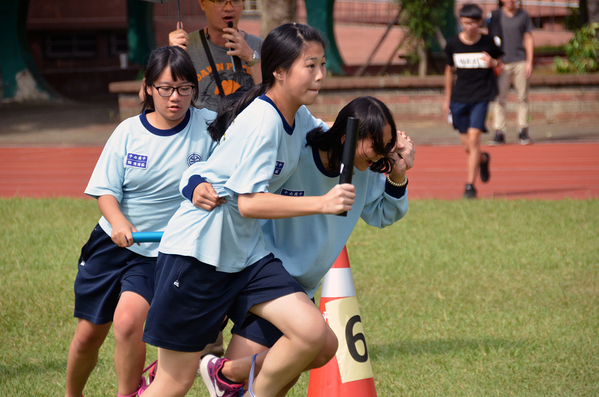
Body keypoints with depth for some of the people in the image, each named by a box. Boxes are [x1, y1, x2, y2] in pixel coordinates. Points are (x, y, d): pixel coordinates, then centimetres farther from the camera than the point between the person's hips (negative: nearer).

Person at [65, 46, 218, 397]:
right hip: (112, 243, 3)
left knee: (128, 320, -26)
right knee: (88, 335, 10)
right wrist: (118, 222, -25)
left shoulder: (208, 127, -8)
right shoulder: (129, 132, -4)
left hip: (163, 252, -2)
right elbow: (105, 190, -4)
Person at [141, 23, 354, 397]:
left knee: (313, 333, -14)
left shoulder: (299, 117, 5)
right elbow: (249, 202, -28)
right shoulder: (261, 121, -20)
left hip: (246, 252, 8)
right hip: (197, 250, -8)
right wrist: (321, 203, -33)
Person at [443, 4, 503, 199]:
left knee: (473, 138, -16)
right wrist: (447, 98, 18)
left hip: (481, 97, -3)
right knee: (467, 146, 5)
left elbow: (499, 63, 11)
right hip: (459, 98, 3)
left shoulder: (488, 43, -3)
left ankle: (470, 185, -12)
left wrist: (493, 63, -15)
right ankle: (483, 159, 42)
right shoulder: (453, 44, 2)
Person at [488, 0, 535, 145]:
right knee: (500, 99, -4)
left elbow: (529, 39, 10)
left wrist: (529, 62, 1)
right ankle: (499, 132, -2)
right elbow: (491, 40, 8)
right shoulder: (495, 16, 7)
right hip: (502, 64, -1)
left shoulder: (523, 16, 9)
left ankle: (523, 131, 8)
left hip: (520, 62, 1)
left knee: (523, 98, 1)